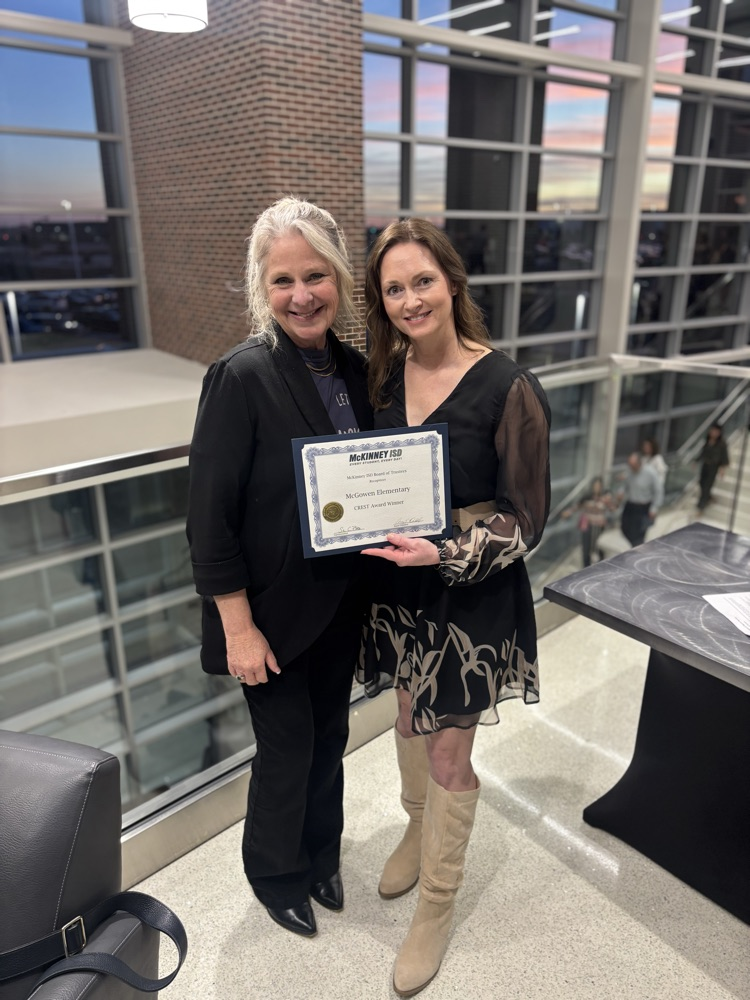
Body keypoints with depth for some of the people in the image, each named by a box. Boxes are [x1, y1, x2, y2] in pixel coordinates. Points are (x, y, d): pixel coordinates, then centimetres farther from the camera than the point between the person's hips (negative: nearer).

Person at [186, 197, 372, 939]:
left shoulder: (354, 369, -1)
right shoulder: (241, 376, -20)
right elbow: (209, 518, -18)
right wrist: (239, 628, -16)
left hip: (340, 601, 6)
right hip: (274, 610, -5)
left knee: (329, 737, 22)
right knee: (286, 749, 14)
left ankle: (321, 856, 50)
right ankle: (277, 874, 44)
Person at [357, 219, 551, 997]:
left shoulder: (508, 389, -18)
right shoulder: (384, 375, -1)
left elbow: (525, 519, -14)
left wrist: (443, 553, -27)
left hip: (472, 594, -5)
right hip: (397, 586, 5)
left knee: (448, 756, 10)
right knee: (409, 718, 24)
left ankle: (436, 903, 35)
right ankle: (418, 831, 53)